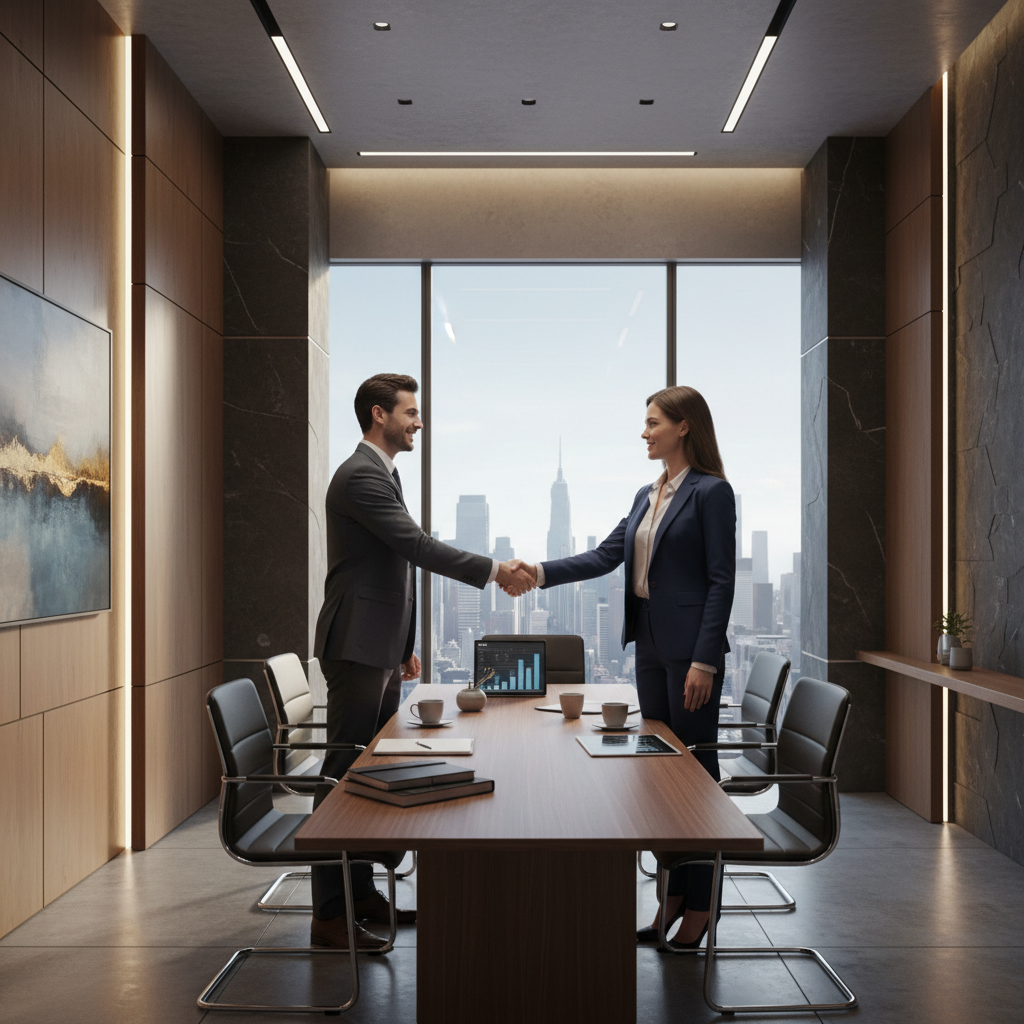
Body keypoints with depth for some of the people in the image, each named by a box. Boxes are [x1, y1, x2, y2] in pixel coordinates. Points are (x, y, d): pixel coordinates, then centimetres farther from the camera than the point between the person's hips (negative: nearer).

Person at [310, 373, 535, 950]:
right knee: (346, 774, -5)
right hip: (357, 649, -10)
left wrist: (405, 648, 23)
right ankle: (330, 914, 3)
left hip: (382, 652, 10)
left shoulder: (383, 475, 19)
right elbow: (419, 546, -23)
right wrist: (495, 571, -19)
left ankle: (362, 893, 24)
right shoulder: (360, 476, -14)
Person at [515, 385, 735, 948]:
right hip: (649, 644, 8)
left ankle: (699, 906, 12)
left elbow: (721, 580, -13)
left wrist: (704, 659, -17)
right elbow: (606, 554, 11)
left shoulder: (711, 492, -9)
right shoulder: (647, 495, 15)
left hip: (690, 646, -8)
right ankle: (673, 896, 23)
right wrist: (541, 572, 0)